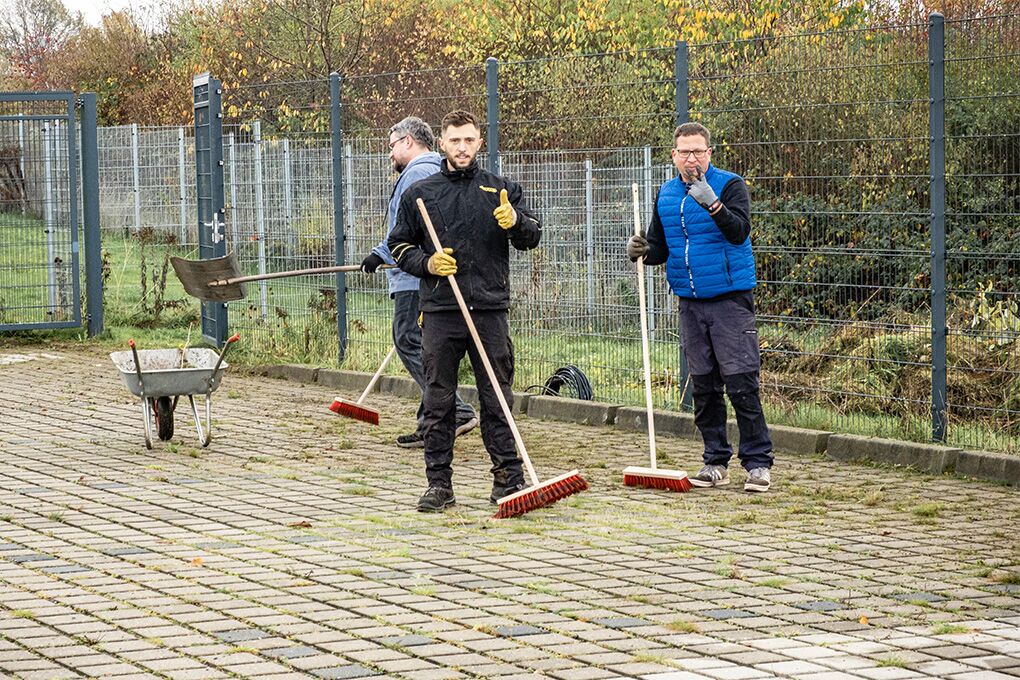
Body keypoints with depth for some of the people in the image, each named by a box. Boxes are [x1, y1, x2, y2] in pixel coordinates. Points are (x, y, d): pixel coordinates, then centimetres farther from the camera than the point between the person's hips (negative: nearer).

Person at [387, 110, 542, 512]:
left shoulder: (501, 190, 9)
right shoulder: (420, 194, 10)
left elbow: (530, 239, 4)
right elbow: (400, 245, 15)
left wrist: (515, 220, -18)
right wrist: (426, 264, -6)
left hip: (489, 311, 0)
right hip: (439, 312, 0)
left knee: (497, 400, 2)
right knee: (438, 403, 2)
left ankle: (508, 478, 7)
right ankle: (439, 483, 7)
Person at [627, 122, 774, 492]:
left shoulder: (730, 185, -6)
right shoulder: (666, 195, 11)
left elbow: (739, 231, -21)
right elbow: (660, 248, 17)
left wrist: (712, 203, -36)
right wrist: (642, 251, -6)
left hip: (730, 299, -6)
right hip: (691, 304, 6)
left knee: (741, 383, -8)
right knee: (704, 386, 9)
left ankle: (758, 462, -3)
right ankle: (716, 461, 17)